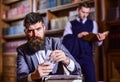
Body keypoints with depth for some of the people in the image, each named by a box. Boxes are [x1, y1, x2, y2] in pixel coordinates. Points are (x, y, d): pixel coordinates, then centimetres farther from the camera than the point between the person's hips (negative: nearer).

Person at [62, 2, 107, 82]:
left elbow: (95, 40, 2)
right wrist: (78, 36, -23)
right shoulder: (70, 24, 11)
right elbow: (66, 38, -7)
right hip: (73, 57, 0)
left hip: (87, 56, 1)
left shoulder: (93, 23, 15)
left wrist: (99, 39, -22)